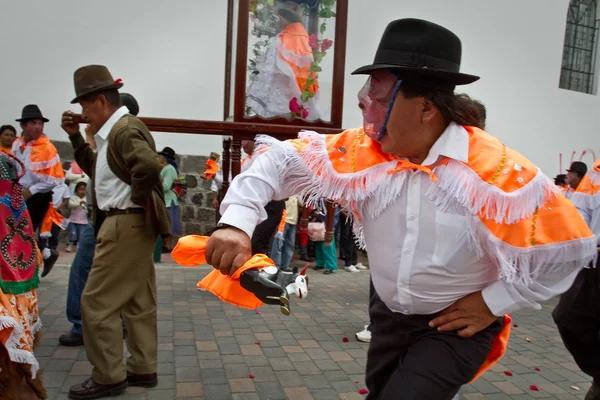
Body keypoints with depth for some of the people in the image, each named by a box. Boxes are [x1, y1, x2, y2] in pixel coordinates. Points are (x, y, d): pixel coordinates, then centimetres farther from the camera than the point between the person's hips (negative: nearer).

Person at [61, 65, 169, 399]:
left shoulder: (124, 130, -17)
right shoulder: (116, 131, 15)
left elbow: (149, 166, -36)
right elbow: (94, 169, 24)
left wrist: (138, 197, -20)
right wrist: (76, 137, 14)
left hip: (128, 224, -11)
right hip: (133, 225, 11)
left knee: (97, 301, -2)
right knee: (139, 301, 14)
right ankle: (143, 369, 25)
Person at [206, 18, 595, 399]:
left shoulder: (499, 173, -25)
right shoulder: (362, 152, -15)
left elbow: (570, 246, -16)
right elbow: (281, 159, -13)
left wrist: (493, 303, -15)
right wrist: (237, 221, -30)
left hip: (458, 324, -4)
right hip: (388, 313, 5)